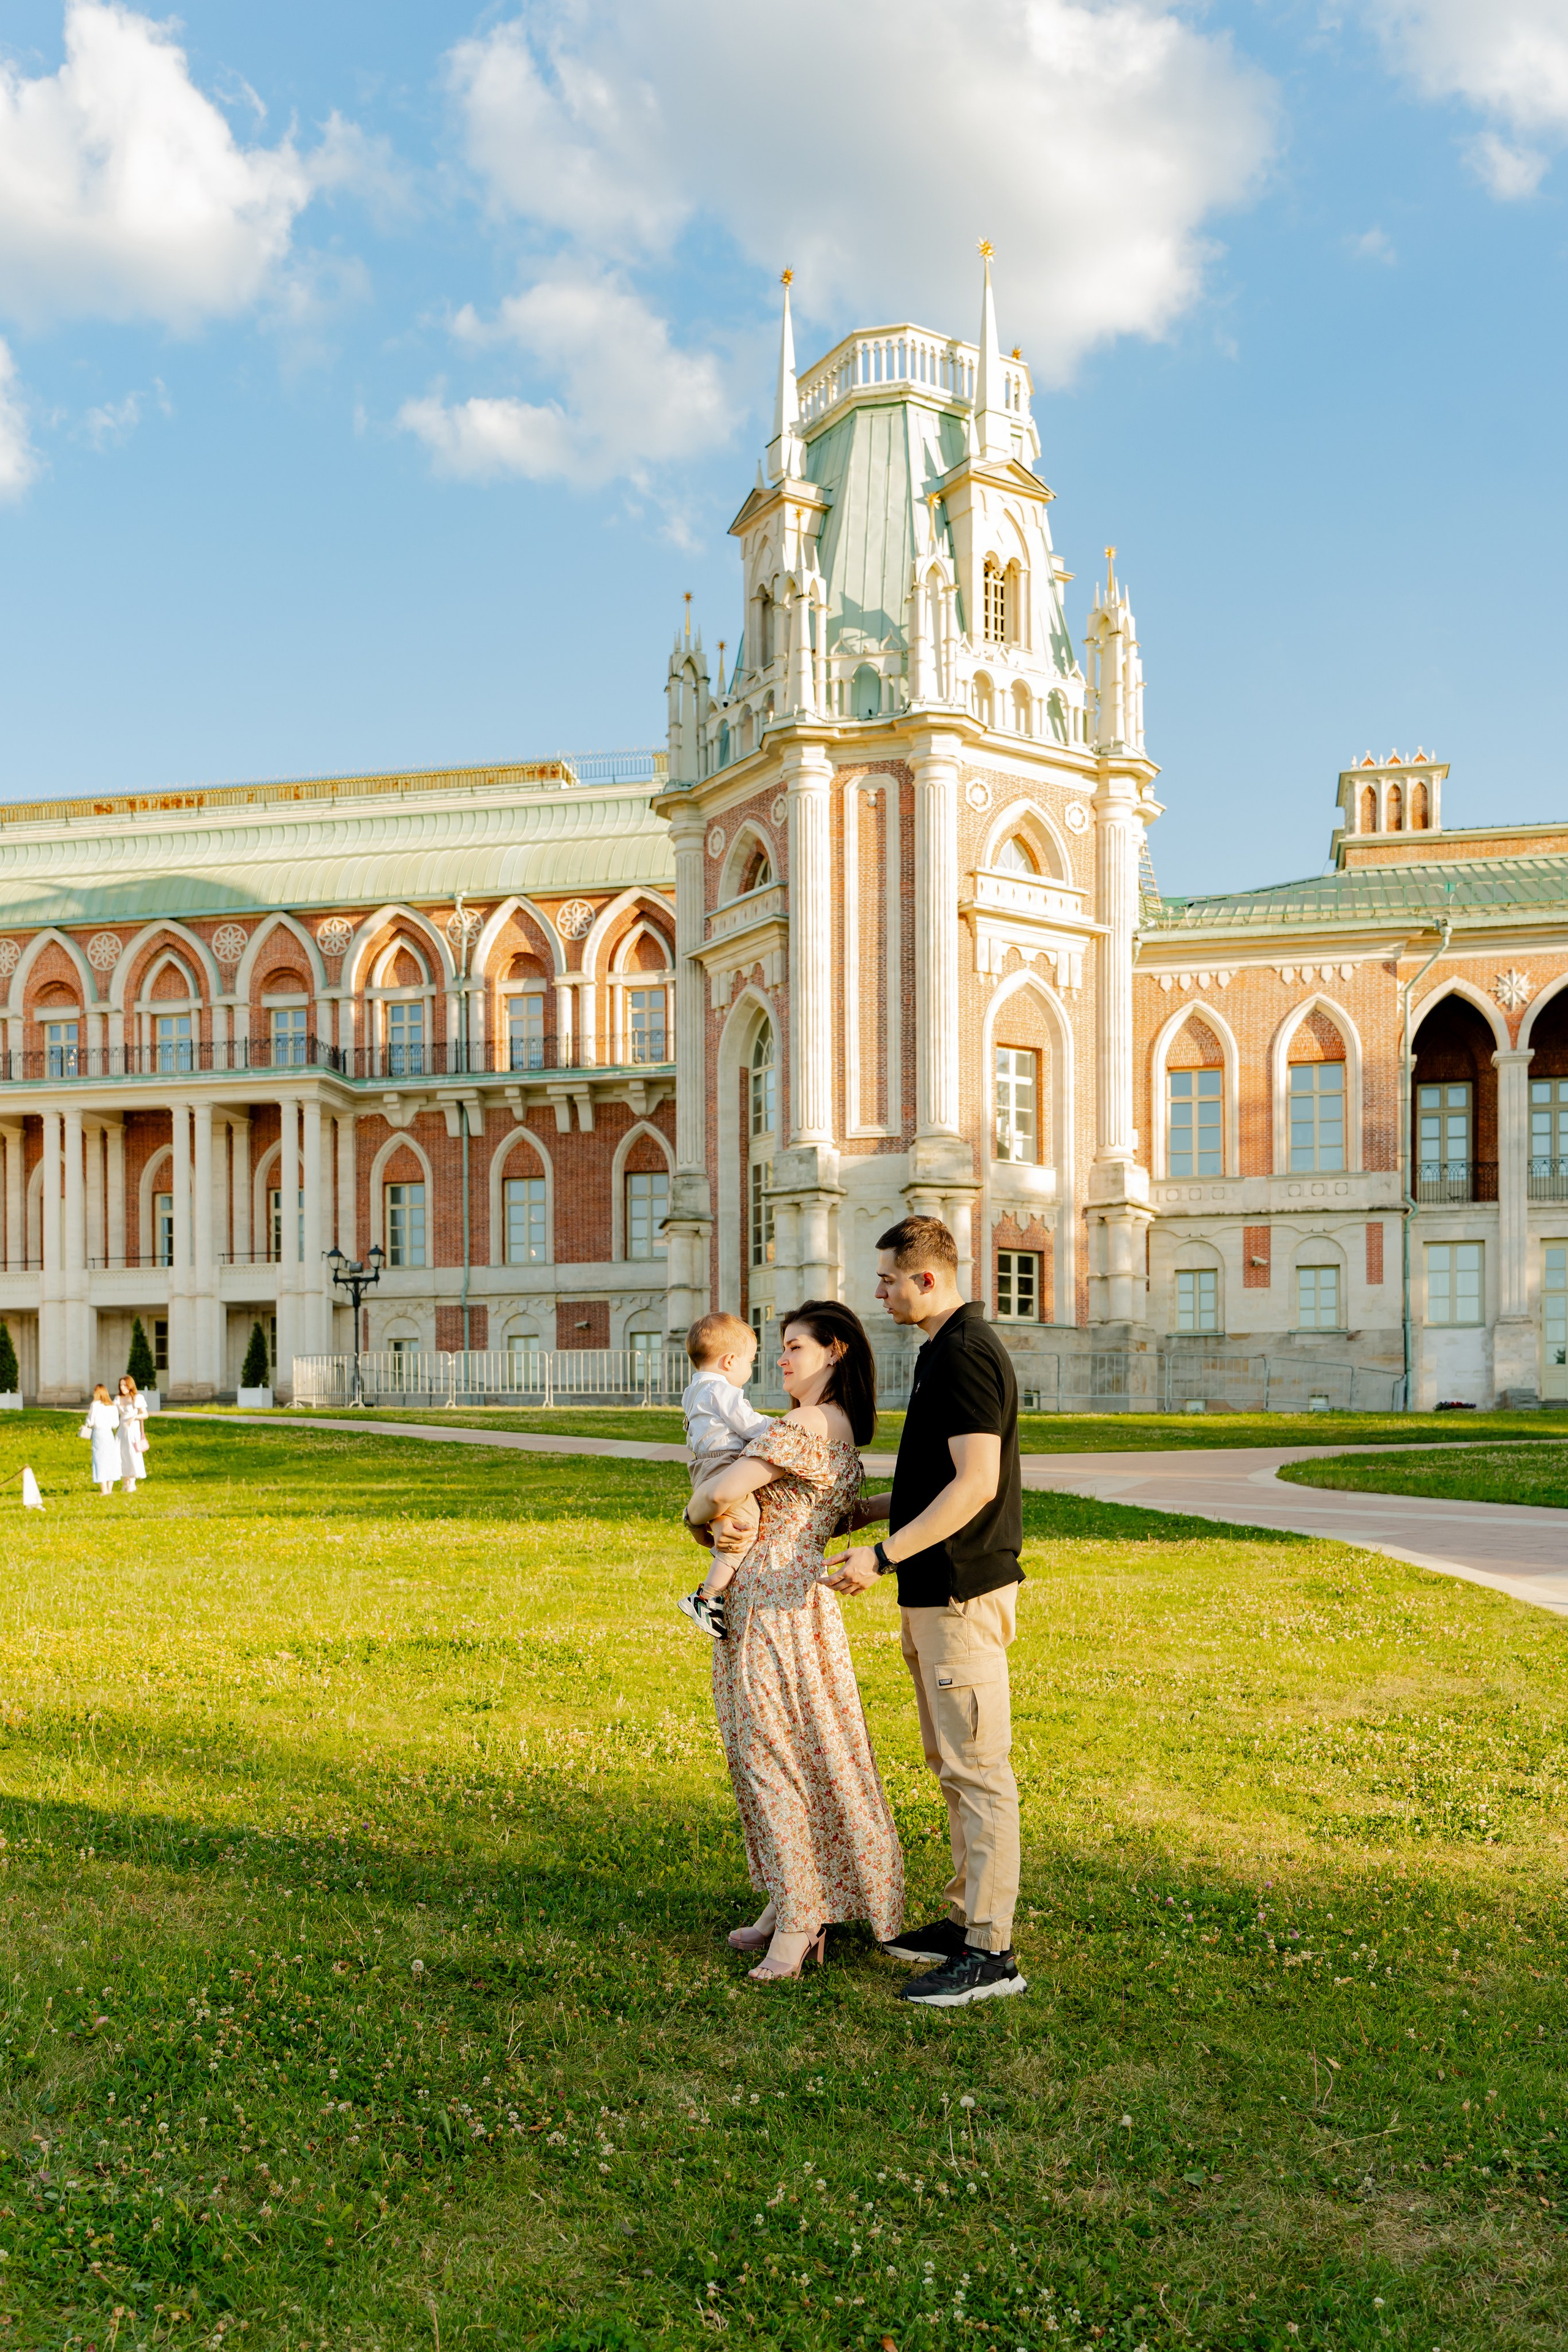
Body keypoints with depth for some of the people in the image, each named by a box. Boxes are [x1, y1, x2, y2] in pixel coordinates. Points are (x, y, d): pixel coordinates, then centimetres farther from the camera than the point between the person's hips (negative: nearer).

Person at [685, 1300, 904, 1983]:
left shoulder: (804, 1427, -19)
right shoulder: (840, 1428, 12)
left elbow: (720, 1492, -23)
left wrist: (695, 1516, -2)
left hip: (773, 1603, -10)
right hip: (793, 1598, 10)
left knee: (773, 1756, -2)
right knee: (767, 1755, 16)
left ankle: (797, 1922, 7)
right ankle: (790, 1906, 25)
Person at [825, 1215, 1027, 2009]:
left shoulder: (968, 1355, -18)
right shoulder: (943, 1350, 14)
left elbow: (976, 1483, -24)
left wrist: (883, 1554, -23)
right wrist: (867, 1509, 25)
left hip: (963, 1594, -11)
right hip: (935, 1593, 11)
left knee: (977, 1770, -4)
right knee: (951, 1765, 17)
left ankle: (991, 1953, 4)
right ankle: (967, 1918, 27)